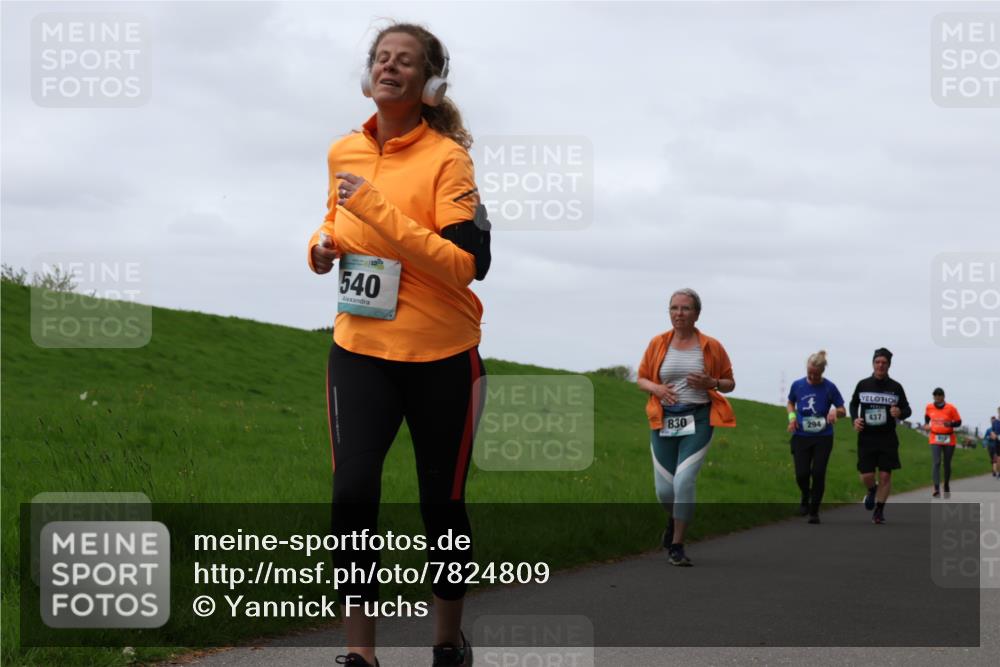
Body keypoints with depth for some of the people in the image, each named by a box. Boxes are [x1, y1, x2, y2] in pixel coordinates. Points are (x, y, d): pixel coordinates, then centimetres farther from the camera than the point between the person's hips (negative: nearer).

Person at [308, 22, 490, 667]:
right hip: (360, 349, 4)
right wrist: (324, 243, 1)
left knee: (443, 498, 9)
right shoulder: (343, 153, 5)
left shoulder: (447, 158, -12)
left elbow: (467, 265, -21)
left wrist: (379, 210, -26)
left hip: (442, 357, -3)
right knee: (352, 491, -9)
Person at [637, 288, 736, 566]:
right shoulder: (658, 343, 3)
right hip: (663, 420, 2)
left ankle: (677, 546, -3)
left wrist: (711, 383, -13)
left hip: (698, 420, -2)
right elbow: (642, 379, 12)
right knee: (664, 488, 4)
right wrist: (656, 388, -10)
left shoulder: (711, 346, 0)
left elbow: (729, 383, 9)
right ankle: (674, 520, 41)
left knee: (684, 481, -17)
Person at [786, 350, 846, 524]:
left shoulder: (829, 388, -7)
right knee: (802, 474, -6)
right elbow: (790, 403, 16)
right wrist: (792, 416, -4)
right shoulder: (797, 385, -2)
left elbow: (843, 410, 1)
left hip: (823, 438, -1)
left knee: (818, 473, -5)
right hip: (801, 436, 1)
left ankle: (814, 511, 11)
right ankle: (805, 497, 28)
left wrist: (835, 411, -22)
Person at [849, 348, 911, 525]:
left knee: (885, 475, -3)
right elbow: (854, 404, 18)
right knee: (866, 475, -4)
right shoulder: (863, 385, 3)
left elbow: (907, 409, 7)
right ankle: (872, 491, 32)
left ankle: (879, 510, 13)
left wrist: (900, 413, -17)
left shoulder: (895, 387, 1)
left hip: (888, 438, 0)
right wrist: (855, 419, -1)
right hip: (866, 437, 0)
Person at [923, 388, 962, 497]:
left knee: (947, 464, 11)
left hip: (949, 439, 0)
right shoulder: (929, 407, 0)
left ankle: (947, 486, 34)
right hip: (935, 439, 0)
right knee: (936, 463, -16)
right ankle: (937, 489, -24)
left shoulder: (951, 408, -8)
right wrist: (926, 425, 5)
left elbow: (958, 422, -3)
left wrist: (950, 424, -22)